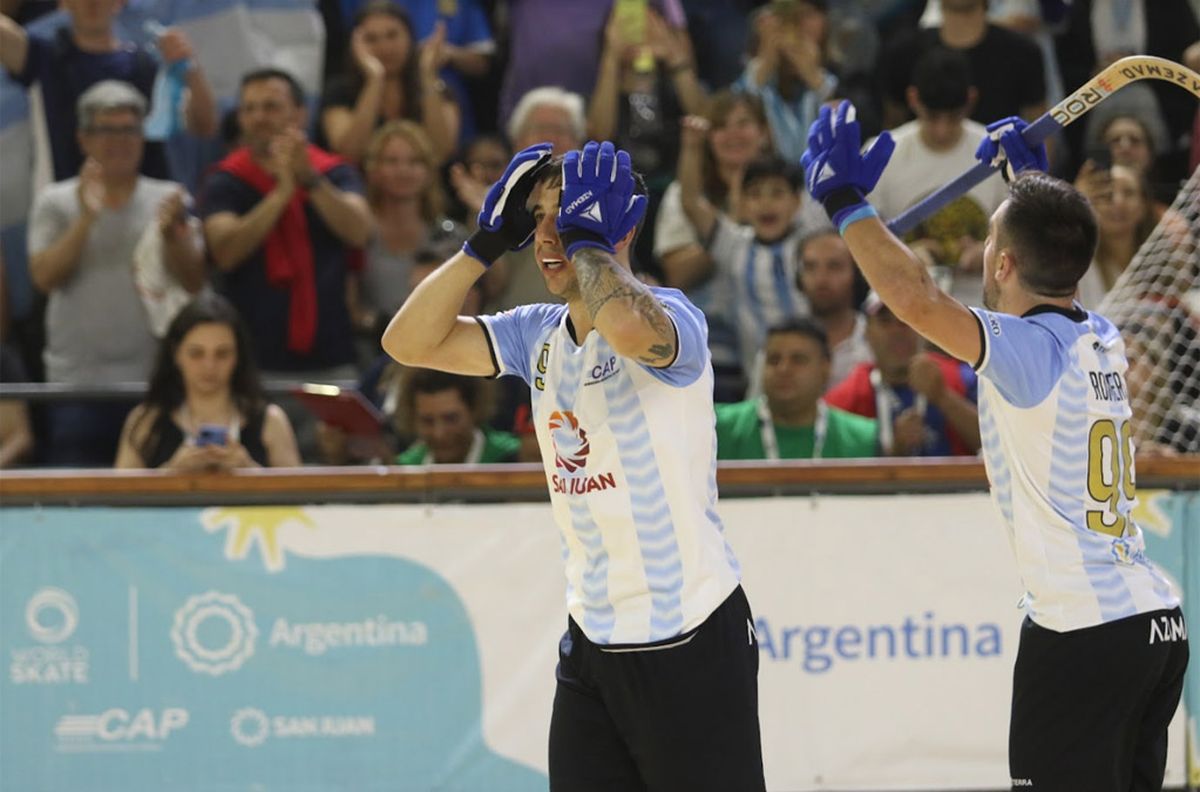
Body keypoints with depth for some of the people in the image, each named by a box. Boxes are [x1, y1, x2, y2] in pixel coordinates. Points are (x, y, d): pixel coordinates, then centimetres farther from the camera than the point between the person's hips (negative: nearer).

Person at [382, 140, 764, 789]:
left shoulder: (671, 315, -13)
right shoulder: (539, 334, 9)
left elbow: (630, 328, -38)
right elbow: (410, 342, 6)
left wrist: (585, 239, -21)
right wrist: (488, 243, -1)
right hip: (591, 645, 7)